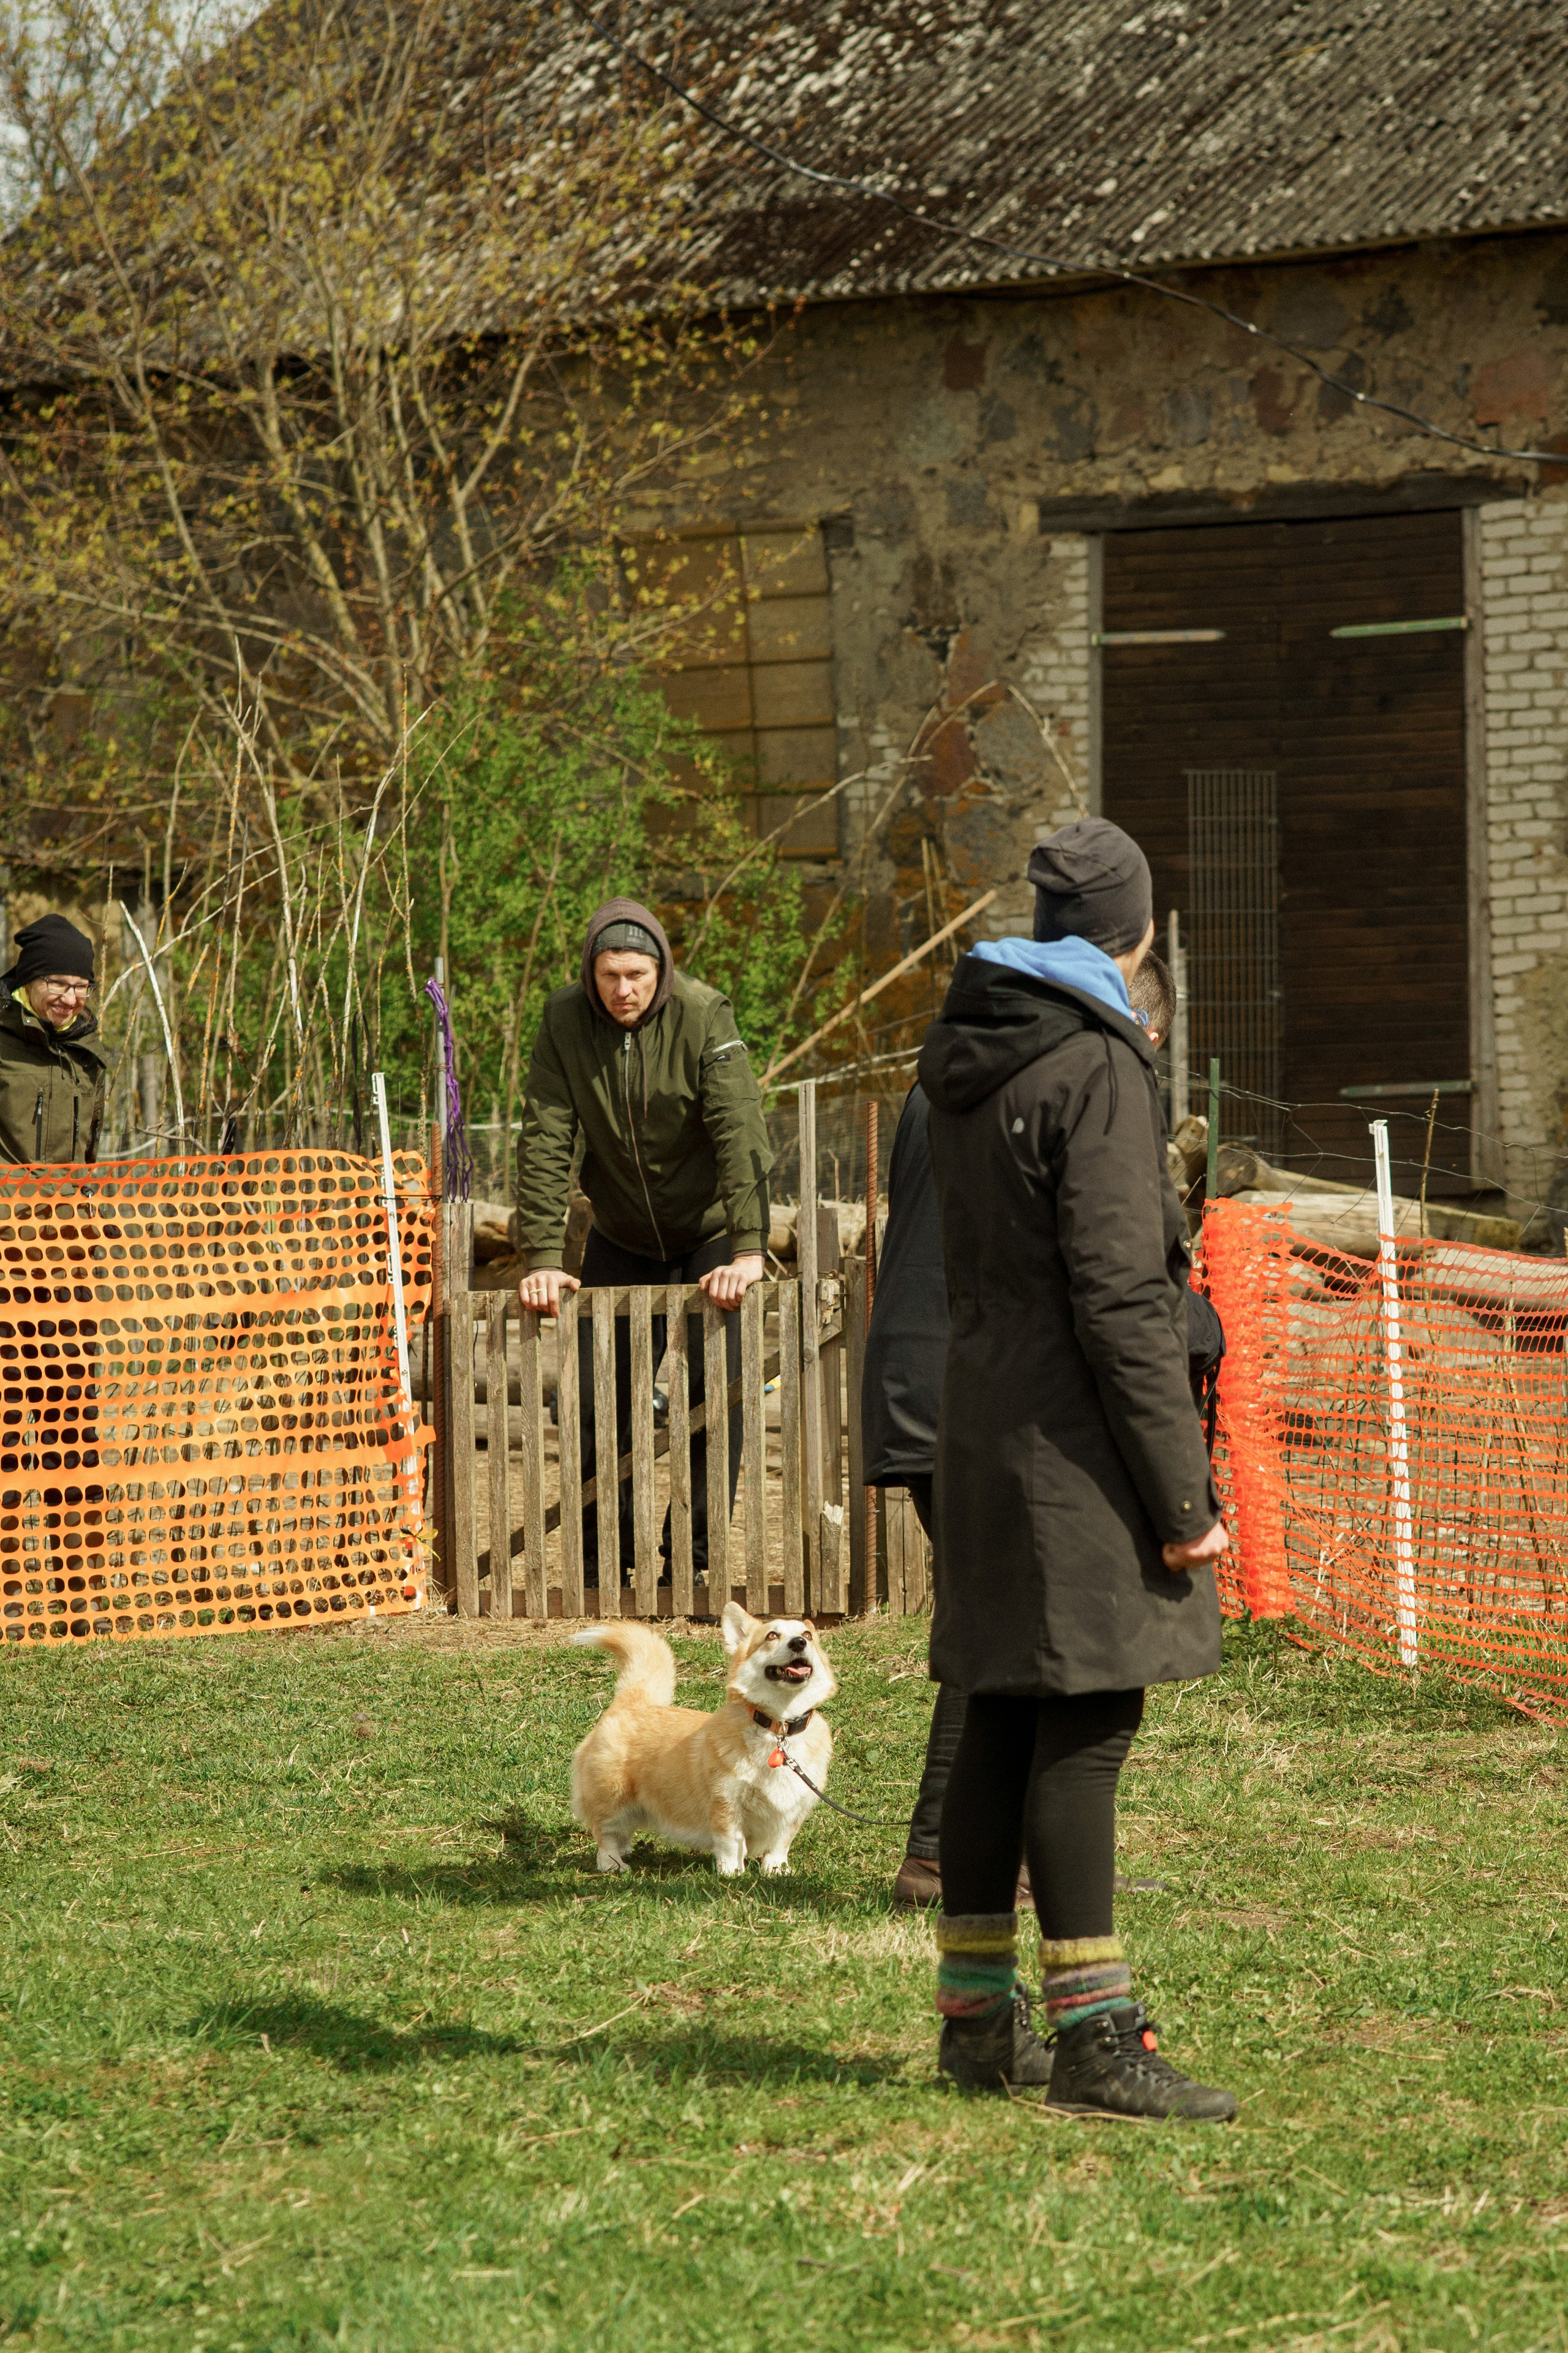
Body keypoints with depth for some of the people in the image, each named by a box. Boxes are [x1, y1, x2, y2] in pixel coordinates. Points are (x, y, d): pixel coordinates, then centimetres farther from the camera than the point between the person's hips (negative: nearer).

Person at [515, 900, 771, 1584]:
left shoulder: (704, 1016, -21)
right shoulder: (565, 1021, -13)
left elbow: (740, 1133, -26)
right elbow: (544, 1143, -14)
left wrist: (748, 1250, -35)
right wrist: (543, 1258, -22)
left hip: (710, 1235, -3)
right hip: (620, 1239, 3)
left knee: (712, 1391, -11)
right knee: (597, 1398, 1)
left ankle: (690, 1553, -1)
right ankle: (602, 1553, 14)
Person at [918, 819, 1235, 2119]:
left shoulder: (963, 1057, 13)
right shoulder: (1094, 1068, -14)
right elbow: (1120, 1297, -17)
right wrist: (1181, 1491, -15)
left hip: (984, 1420, 9)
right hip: (1074, 1439, -9)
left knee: (1002, 1719, 12)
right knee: (1083, 1730, -8)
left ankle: (977, 2012, 17)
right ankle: (1095, 2034, -9)